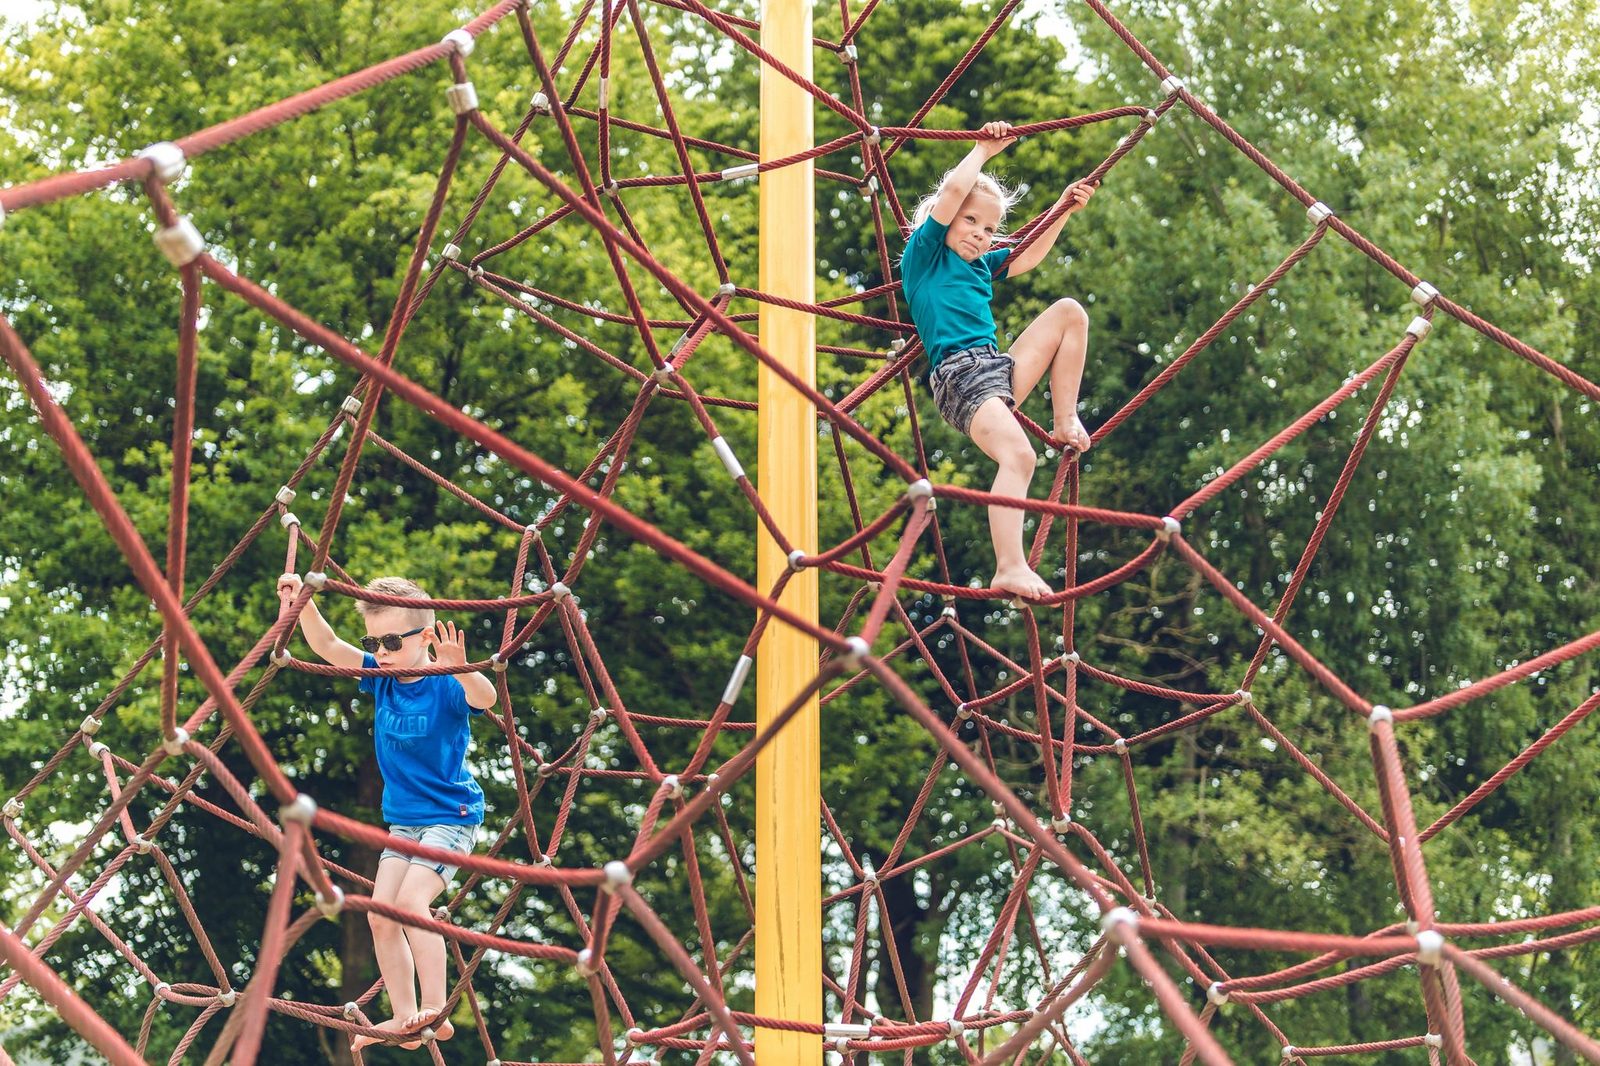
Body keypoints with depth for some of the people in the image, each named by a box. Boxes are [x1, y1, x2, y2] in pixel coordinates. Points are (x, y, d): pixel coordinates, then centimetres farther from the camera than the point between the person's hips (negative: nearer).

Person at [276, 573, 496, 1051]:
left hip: (451, 816, -7)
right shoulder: (382, 678, 2)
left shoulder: (446, 685, -16)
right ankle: (404, 1018, 7)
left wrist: (460, 670, -58)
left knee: (411, 899, -23)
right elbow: (328, 646, -1)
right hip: (403, 819, 7)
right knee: (380, 913, -1)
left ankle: (435, 1011, -19)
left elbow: (485, 697, -37)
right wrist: (302, 603, -18)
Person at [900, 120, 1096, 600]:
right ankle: (1010, 568, -39)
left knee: (1069, 312, 6)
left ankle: (1065, 423, 4)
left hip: (1001, 368, 8)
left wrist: (1063, 210, 28)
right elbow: (953, 190, -5)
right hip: (960, 376, -8)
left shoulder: (981, 265, 26)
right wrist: (984, 150, 7)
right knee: (1018, 455, -32)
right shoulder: (925, 252, 5)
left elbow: (1029, 257, 37)